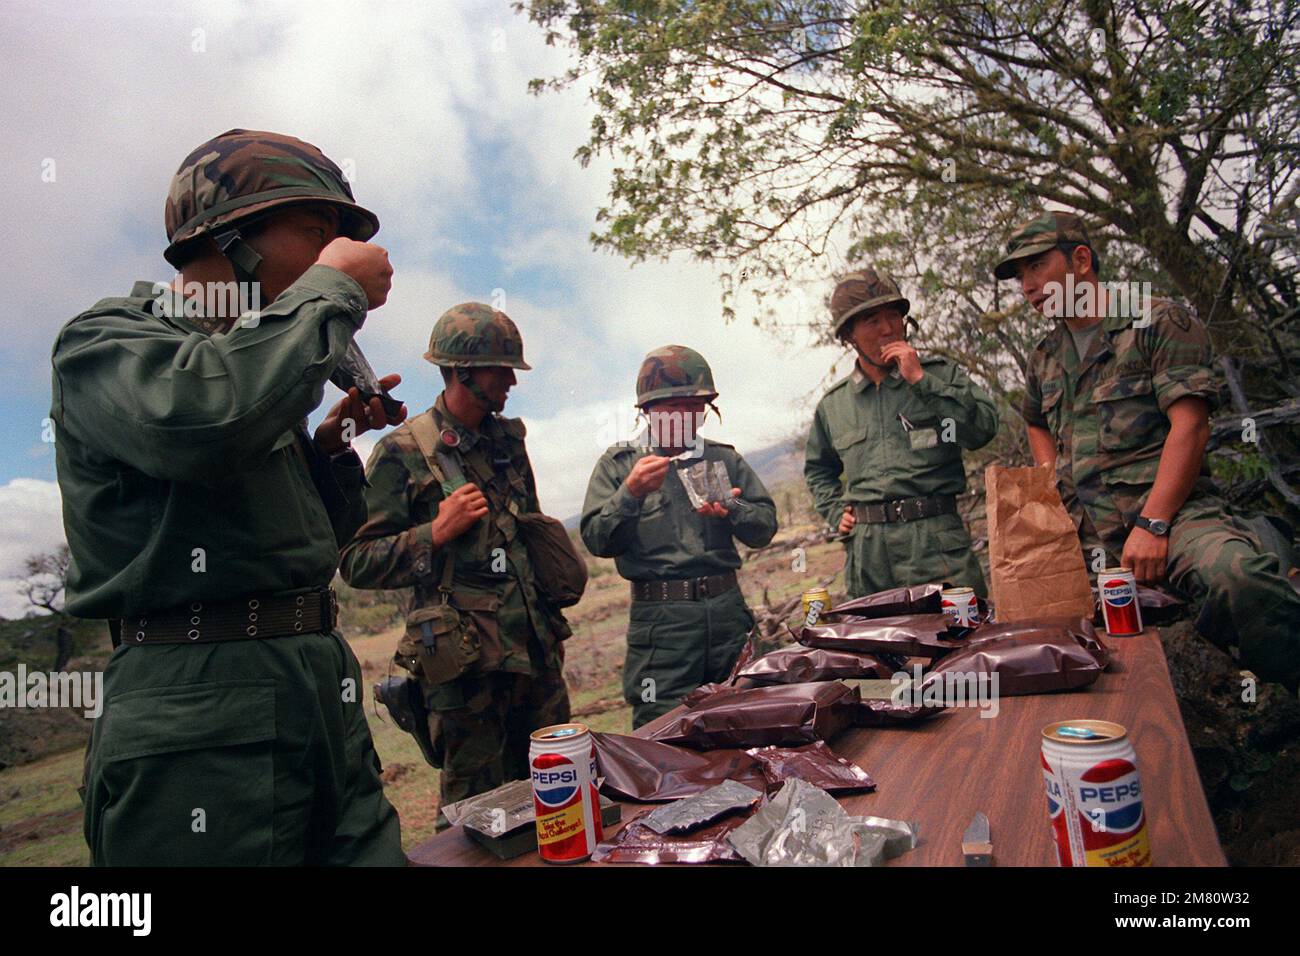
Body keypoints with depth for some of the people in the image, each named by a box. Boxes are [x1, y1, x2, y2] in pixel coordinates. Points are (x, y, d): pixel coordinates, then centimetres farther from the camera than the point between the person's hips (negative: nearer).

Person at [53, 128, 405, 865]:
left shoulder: (256, 360, 19)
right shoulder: (107, 338, -1)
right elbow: (199, 419, -28)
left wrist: (332, 444, 7)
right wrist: (334, 292, -15)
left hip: (326, 685, 7)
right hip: (200, 711, -7)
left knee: (373, 850, 7)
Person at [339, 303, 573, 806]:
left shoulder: (509, 441, 13)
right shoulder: (403, 452, -6)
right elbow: (357, 563, -8)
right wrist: (435, 533, -18)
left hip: (537, 649, 6)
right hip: (466, 660, -6)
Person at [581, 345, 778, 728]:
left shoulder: (723, 458, 12)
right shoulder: (618, 464, 3)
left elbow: (766, 525, 9)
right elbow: (597, 540, -5)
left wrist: (731, 510, -11)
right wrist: (630, 494, -19)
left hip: (728, 610, 4)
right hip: (662, 619, -3)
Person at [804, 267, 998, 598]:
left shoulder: (940, 373, 5)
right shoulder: (833, 404, 12)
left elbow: (984, 428, -10)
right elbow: (818, 468, 28)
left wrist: (921, 380, -11)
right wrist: (835, 512, 11)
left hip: (936, 537, -2)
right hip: (866, 550, 3)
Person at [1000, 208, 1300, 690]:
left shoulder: (1158, 321, 2)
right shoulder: (1044, 359, 21)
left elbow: (1189, 425, -9)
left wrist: (1152, 525, -17)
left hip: (1168, 508, -5)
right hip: (1085, 533, 6)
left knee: (1238, 573, -36)